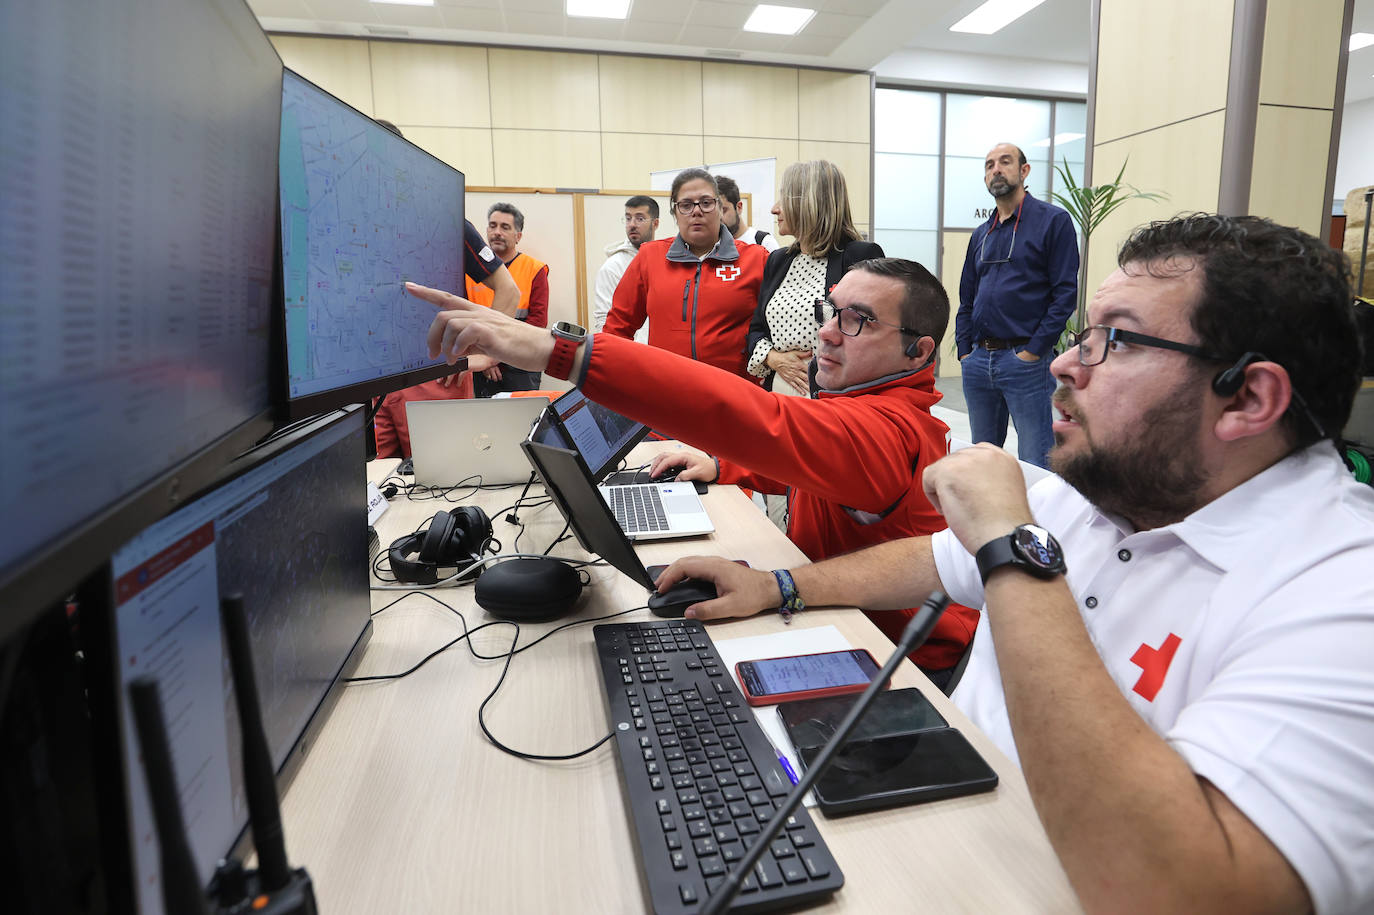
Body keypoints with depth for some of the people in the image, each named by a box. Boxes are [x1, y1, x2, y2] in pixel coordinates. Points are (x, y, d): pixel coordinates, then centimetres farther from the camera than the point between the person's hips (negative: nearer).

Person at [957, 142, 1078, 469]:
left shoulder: (1053, 221, -1)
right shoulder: (981, 234, 17)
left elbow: (1065, 293, -8)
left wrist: (1034, 351, -13)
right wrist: (965, 351, 7)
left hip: (1025, 360, -6)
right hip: (977, 363, 6)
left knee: (1034, 465, -2)